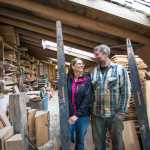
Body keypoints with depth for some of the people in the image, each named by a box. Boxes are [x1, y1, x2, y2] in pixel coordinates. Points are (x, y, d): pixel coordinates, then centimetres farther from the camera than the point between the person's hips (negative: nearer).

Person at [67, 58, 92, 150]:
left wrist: (77, 115, -15)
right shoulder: (67, 79, -1)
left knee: (80, 141, 14)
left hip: (83, 116, 0)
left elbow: (87, 99, -11)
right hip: (69, 116, 1)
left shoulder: (87, 80, -4)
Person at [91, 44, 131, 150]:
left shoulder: (120, 69, -3)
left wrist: (121, 111, -10)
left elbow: (126, 92, -6)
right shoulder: (93, 71, 7)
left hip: (114, 114, -2)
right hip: (97, 115, 3)